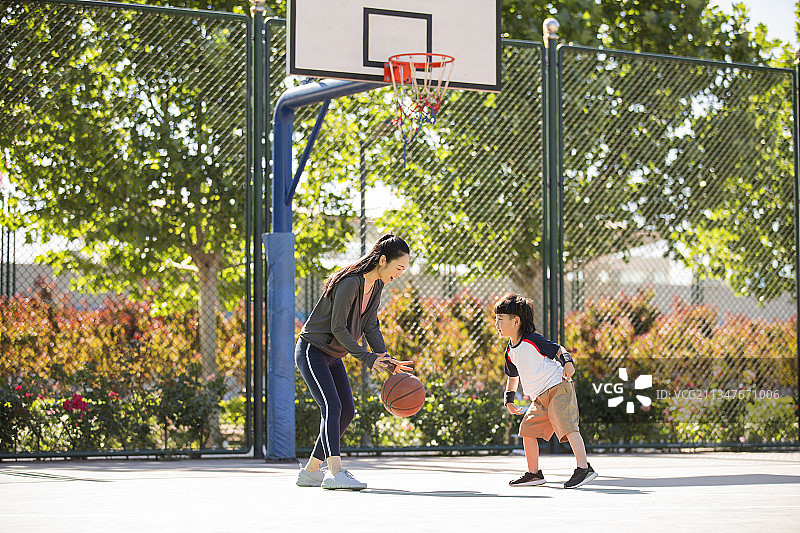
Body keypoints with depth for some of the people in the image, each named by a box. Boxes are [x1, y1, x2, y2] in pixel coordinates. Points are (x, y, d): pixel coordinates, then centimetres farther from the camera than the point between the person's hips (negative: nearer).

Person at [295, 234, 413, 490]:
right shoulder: (350, 283, -25)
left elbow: (371, 326, 5)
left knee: (347, 412, 6)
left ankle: (310, 471, 14)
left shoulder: (377, 286, 3)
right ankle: (335, 472, -33)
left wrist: (385, 360, -8)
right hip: (311, 351, -10)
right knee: (332, 406, -23)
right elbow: (338, 328, -25)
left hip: (333, 356, 10)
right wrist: (367, 358, -27)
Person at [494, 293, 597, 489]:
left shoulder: (533, 340, -11)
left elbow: (559, 349, -9)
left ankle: (584, 468, -23)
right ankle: (534, 474, 16)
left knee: (567, 426, -20)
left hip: (558, 387, -9)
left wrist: (568, 362, -29)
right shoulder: (510, 351, 14)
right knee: (528, 428, 7)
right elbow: (512, 376, 29)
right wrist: (509, 400, 22)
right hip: (540, 397, 9)